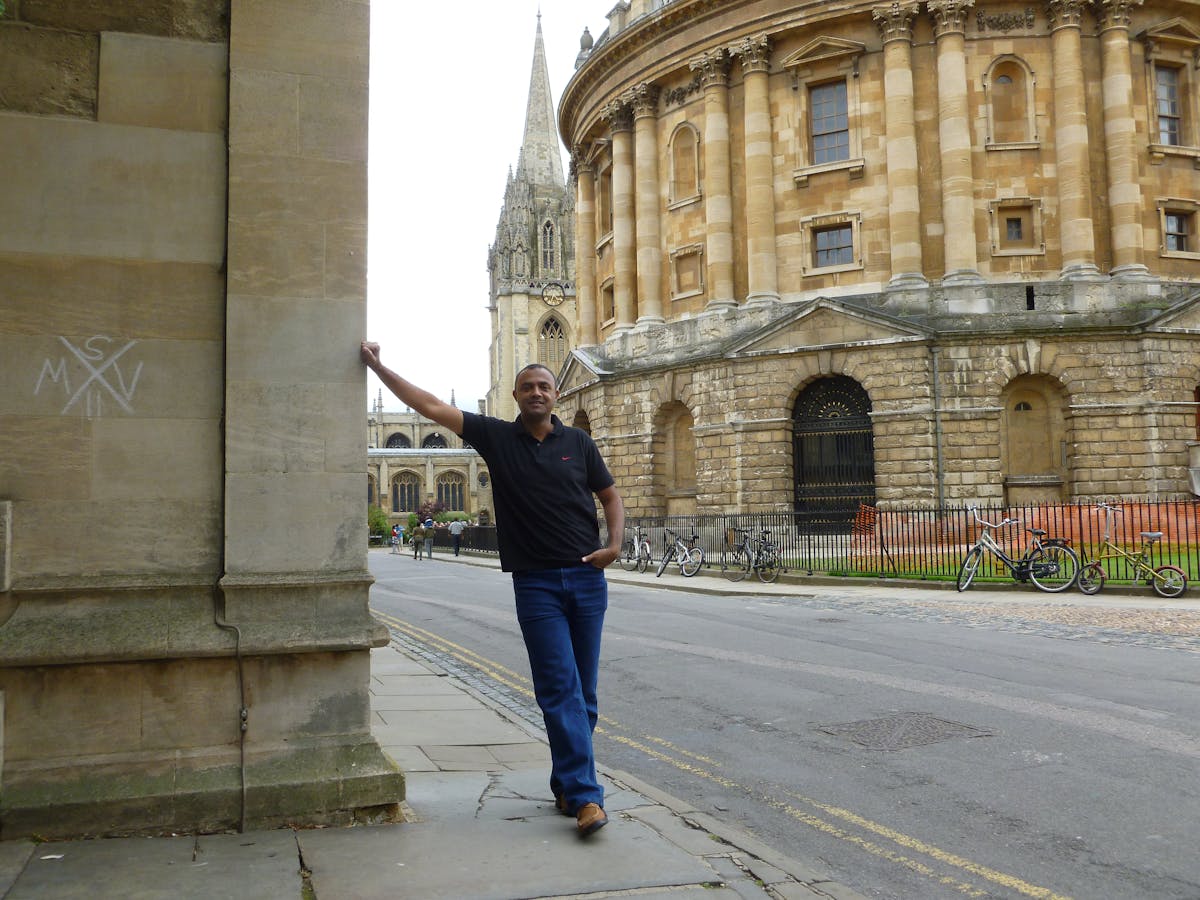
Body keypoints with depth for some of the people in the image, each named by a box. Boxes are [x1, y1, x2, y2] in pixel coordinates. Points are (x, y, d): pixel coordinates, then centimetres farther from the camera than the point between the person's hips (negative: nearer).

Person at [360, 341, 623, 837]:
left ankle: (566, 783, 22)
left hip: (587, 578, 2)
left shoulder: (577, 442, 7)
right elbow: (431, 406, 0)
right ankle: (585, 795, -6)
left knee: (582, 692, 8)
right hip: (536, 583, -2)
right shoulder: (497, 437, 2)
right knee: (560, 689, -7)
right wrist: (378, 366, -2)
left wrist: (615, 543, -2)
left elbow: (610, 495, 15)